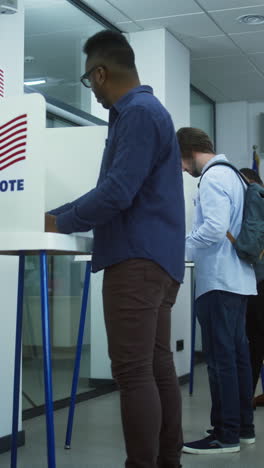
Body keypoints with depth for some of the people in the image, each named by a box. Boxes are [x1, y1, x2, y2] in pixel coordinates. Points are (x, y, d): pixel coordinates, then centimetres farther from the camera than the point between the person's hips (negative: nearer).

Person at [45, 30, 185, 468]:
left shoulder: (139, 113, -11)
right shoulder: (142, 112, 22)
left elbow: (117, 192, -20)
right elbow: (113, 188, 25)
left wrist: (60, 223, -7)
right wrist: (55, 215, 23)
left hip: (137, 261, -10)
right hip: (156, 260, 10)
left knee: (134, 372, -9)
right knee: (158, 368, 10)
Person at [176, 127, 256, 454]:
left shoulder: (213, 177, -12)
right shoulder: (230, 174, 18)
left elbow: (214, 228, -23)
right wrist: (189, 249, 17)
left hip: (219, 280, -10)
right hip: (237, 277, 10)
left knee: (220, 358, -6)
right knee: (236, 354, 13)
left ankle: (226, 435, -2)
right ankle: (243, 426, 20)